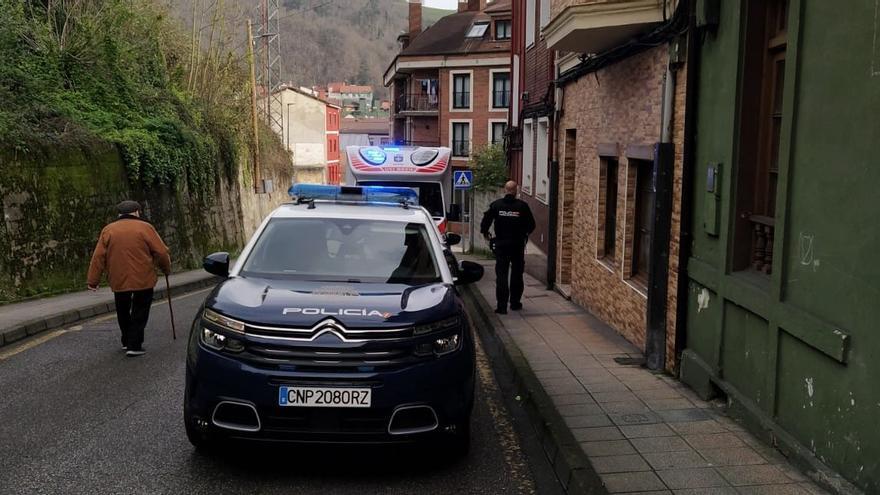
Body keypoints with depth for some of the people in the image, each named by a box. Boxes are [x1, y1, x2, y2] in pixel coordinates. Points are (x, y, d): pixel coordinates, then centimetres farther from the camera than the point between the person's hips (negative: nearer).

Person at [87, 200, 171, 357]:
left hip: (119, 280, 3)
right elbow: (161, 252, -4)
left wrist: (93, 280, 3)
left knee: (123, 312, 20)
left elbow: (98, 257, 0)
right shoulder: (145, 227, -3)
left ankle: (127, 341, 30)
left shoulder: (108, 230, 5)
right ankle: (134, 346, 0)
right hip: (143, 279, -3)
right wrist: (166, 269, 12)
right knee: (139, 313, 5)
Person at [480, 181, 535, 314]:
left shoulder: (496, 205, -4)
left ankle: (502, 306, -4)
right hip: (518, 245, 0)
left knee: (501, 275, 2)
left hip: (501, 244, 0)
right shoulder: (522, 206, -5)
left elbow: (485, 221, -6)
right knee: (517, 274, 15)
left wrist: (485, 233, 12)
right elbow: (531, 225, -1)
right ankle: (515, 302, 21)